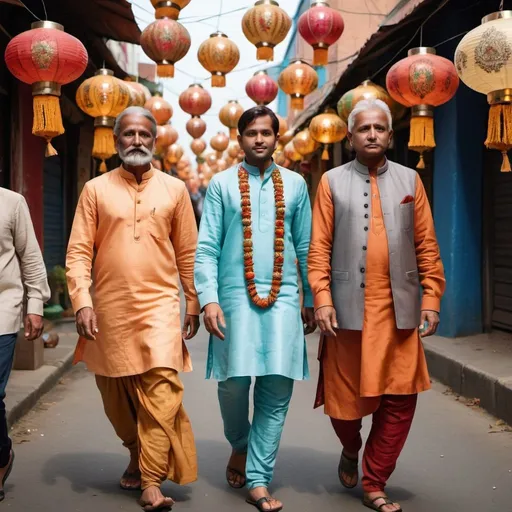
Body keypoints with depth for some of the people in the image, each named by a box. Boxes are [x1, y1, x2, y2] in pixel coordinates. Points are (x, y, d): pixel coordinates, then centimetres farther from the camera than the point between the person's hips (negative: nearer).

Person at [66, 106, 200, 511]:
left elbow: (188, 254, 8)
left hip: (160, 306, -1)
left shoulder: (174, 189, 5)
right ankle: (137, 455, 37)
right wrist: (82, 302, -12)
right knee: (117, 395, 13)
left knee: (161, 390, -12)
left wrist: (194, 305, 8)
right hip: (109, 310, 1)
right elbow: (78, 252, -1)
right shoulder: (96, 189, 4)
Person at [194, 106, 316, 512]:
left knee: (277, 386, -3)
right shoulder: (222, 184, 6)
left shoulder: (295, 185, 11)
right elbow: (206, 247, 1)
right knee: (234, 382, -4)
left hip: (284, 297, 1)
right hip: (236, 295, -1)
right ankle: (239, 446, 28)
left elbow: (306, 246, 13)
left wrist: (311, 300, 12)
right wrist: (209, 299, -9)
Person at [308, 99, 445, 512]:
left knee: (399, 400, 1)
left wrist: (431, 299, 0)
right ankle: (351, 451, 41)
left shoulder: (409, 180, 9)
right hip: (348, 308, -1)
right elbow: (319, 247, -1)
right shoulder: (332, 182, 4)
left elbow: (426, 246, 6)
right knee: (345, 396, 9)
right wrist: (322, 300, -9)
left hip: (399, 309, 2)